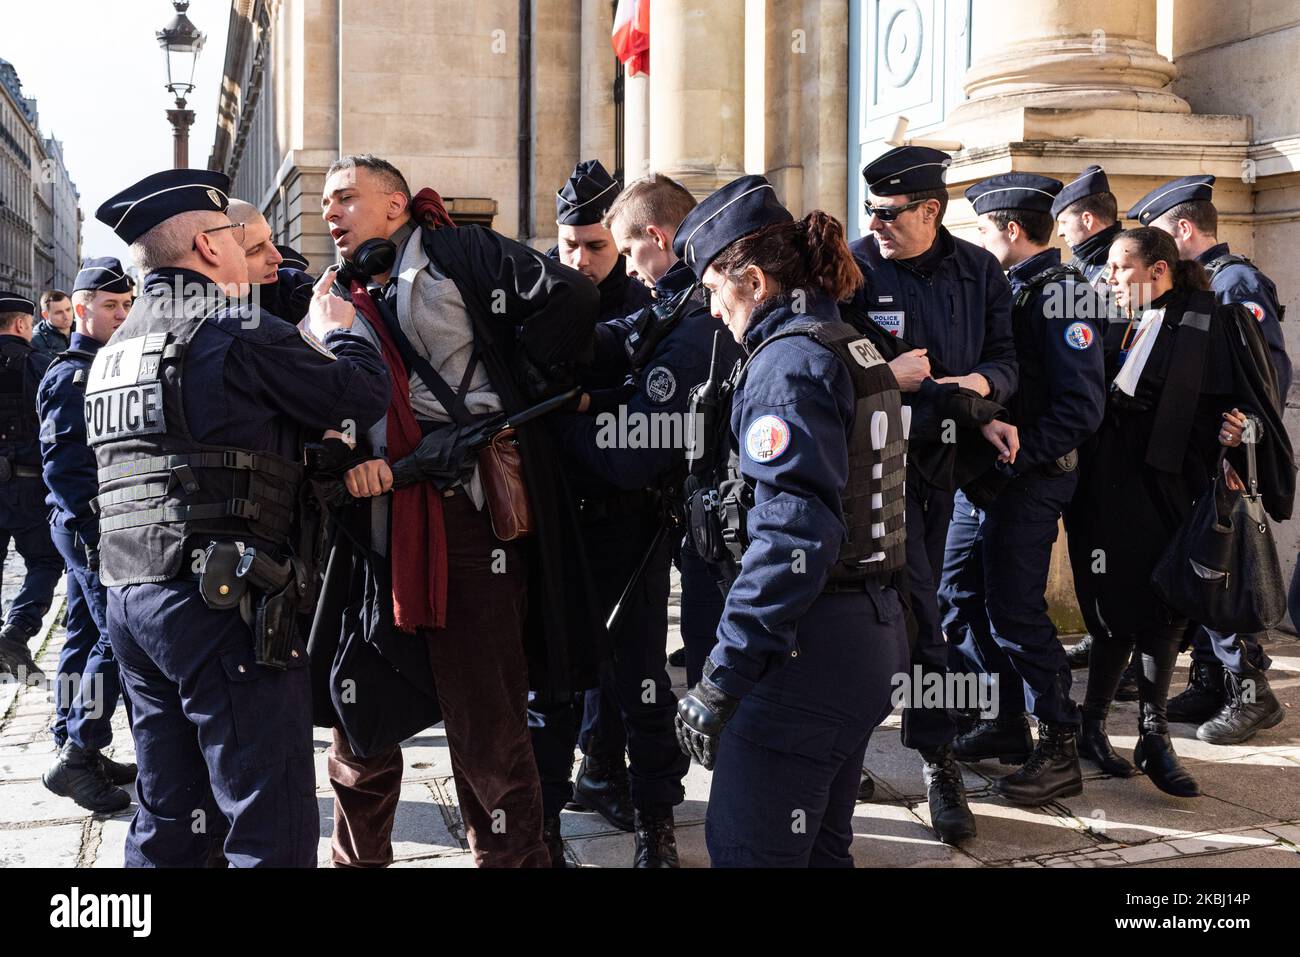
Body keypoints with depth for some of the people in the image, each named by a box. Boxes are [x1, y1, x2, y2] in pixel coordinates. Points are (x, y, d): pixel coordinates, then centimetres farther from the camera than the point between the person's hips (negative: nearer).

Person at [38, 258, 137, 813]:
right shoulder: (71, 375, -13)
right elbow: (62, 467, -19)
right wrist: (95, 532, -22)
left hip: (90, 529, 9)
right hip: (90, 529, -9)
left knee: (85, 634, 13)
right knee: (117, 638, -10)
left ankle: (72, 750, 22)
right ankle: (79, 755, -6)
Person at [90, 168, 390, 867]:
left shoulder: (117, 349, 17)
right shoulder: (237, 332, -10)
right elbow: (364, 394, -7)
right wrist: (335, 332, 13)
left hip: (129, 596, 9)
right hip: (221, 599, -9)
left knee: (168, 821, 17)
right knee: (271, 830, -3)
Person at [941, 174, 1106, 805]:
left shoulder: (1059, 292, -15)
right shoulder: (1006, 287, 13)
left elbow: (1081, 407, -22)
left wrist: (1012, 457, -22)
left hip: (1028, 480, -9)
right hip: (983, 474, 9)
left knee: (1014, 610, -6)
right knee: (961, 599, 13)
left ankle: (1059, 751, 5)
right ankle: (1008, 722, 26)